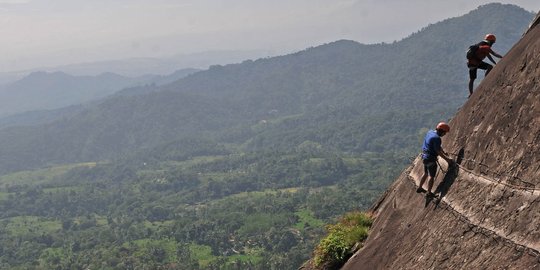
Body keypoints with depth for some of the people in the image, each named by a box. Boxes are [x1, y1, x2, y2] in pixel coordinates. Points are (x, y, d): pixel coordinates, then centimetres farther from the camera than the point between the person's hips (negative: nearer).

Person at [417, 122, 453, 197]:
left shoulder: (430, 132, 5)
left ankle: (419, 188, 38)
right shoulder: (436, 138, -26)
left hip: (425, 156, 9)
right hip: (431, 159, -9)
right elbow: (438, 151, -23)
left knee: (426, 173, 26)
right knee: (432, 176, 6)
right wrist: (447, 159, -16)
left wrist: (444, 152, 21)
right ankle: (429, 193, 16)